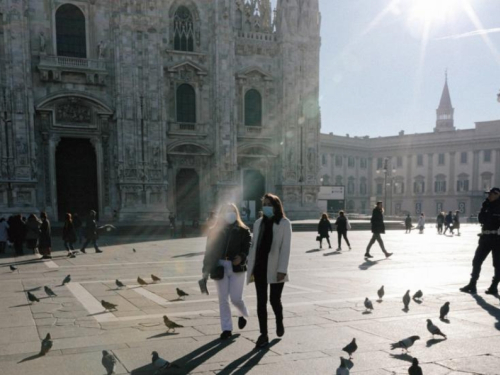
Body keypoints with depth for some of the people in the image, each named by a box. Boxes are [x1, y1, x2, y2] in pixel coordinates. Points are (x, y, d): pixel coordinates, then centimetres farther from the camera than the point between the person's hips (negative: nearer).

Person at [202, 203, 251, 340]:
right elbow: (209, 251, 6)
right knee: (223, 299, 3)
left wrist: (241, 258, -23)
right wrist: (206, 270, 2)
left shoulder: (243, 231, 2)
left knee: (236, 298, -3)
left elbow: (247, 249, -2)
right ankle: (226, 329, 13)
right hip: (220, 268, 2)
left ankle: (243, 315, 31)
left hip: (237, 268, -2)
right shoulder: (215, 231, 7)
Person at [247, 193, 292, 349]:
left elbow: (285, 247, -9)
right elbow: (254, 246, 11)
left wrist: (282, 270, -17)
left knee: (274, 300, 3)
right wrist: (250, 269, 7)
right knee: (261, 301, 4)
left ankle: (279, 321, 35)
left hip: (275, 269, -4)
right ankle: (263, 335, 12)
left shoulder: (284, 223, -4)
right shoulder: (258, 223, 9)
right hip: (260, 267, 4)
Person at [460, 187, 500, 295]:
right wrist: (484, 206, -1)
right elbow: (481, 219, 7)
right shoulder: (488, 206, 13)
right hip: (486, 237, 7)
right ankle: (472, 285, 10)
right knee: (477, 261, 5)